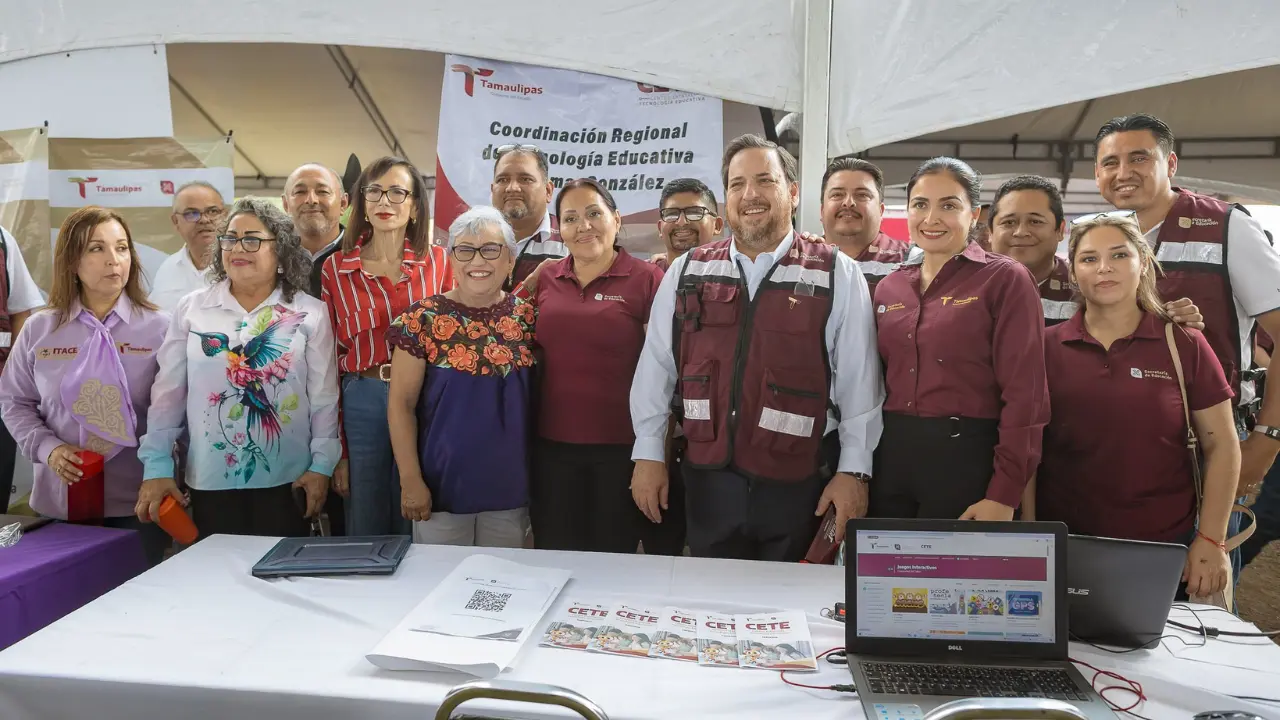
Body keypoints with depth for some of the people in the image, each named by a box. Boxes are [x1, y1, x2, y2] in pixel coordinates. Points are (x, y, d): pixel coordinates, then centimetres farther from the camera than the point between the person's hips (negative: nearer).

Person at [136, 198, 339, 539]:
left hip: (286, 482, -1)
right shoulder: (191, 309, 4)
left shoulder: (310, 313, -1)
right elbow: (168, 394, 4)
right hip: (210, 481, 1)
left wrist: (321, 465, -5)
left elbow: (324, 398, -1)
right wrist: (156, 466, -1)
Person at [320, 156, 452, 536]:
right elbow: (330, 358, 2)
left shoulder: (437, 261, 2)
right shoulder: (335, 268, 1)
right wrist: (337, 450, 0)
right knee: (365, 534, 13)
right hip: (362, 406, 0)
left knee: (417, 530, 13)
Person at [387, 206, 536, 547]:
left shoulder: (526, 317, -1)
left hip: (510, 487, 3)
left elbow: (538, 399, 6)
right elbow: (401, 404, -7)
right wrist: (410, 480, -11)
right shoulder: (424, 319, -9)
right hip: (441, 484, -2)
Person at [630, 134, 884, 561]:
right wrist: (648, 454, 5)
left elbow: (858, 381, -2)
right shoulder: (687, 272, 5)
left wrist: (853, 471, -5)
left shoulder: (837, 275, -2)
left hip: (799, 484, -2)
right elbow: (656, 368, 6)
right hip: (709, 480, 2)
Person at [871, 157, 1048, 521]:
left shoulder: (1006, 280, -5)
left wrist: (1004, 494, -16)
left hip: (965, 457, -5)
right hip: (890, 455, 5)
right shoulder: (889, 287, 11)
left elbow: (1023, 395, -11)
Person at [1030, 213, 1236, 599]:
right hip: (1063, 544, 0)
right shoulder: (1047, 347, 0)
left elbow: (1221, 446, 2)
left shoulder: (1185, 346, -1)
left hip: (1166, 546, 0)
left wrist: (1212, 540, -3)